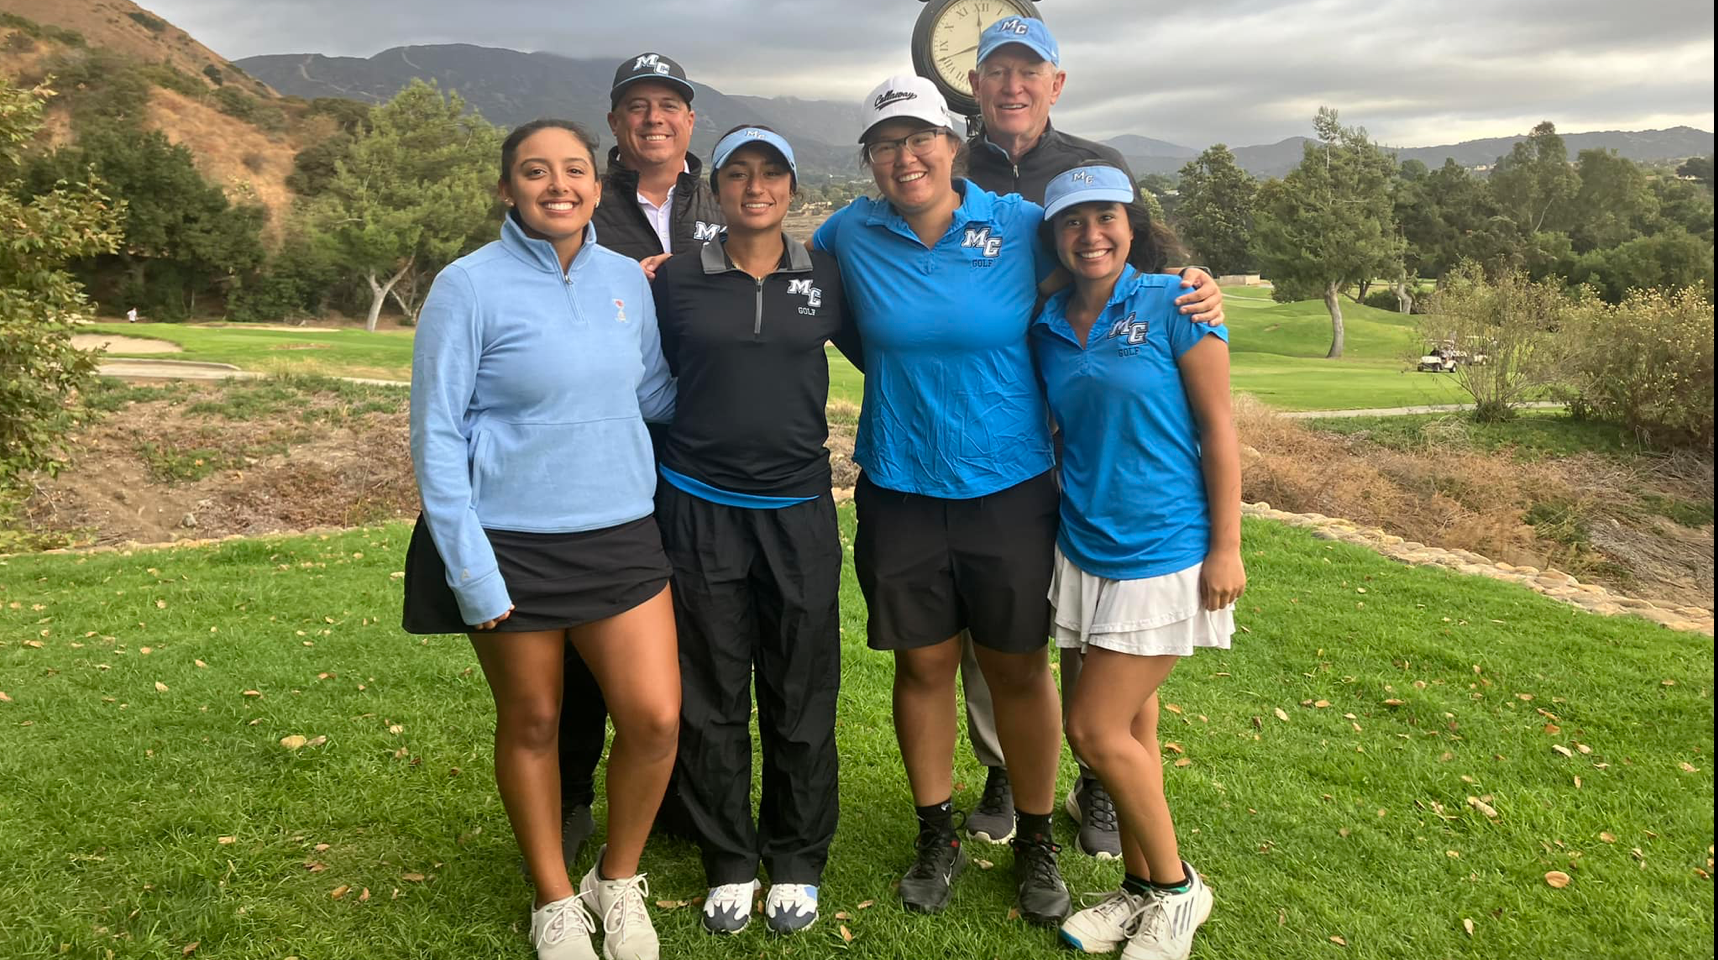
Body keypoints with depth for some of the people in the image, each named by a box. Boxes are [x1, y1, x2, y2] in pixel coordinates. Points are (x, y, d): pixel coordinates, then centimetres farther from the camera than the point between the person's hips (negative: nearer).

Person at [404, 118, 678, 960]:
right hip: (512, 545, -3)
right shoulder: (469, 286, -10)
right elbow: (437, 434, -9)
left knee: (655, 719, -1)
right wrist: (469, 568, -12)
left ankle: (617, 883, 27)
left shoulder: (626, 280, 4)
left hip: (619, 535, 4)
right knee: (531, 725, 11)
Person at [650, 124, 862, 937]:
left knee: (800, 694, 6)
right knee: (711, 695, 7)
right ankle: (729, 864, 25)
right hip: (699, 506, 0)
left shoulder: (824, 276, 4)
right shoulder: (676, 279, 2)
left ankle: (797, 864, 25)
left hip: (797, 508, 1)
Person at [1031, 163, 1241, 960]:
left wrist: (1227, 547, -11)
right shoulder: (1048, 327, 5)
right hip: (1086, 549, 5)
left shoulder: (1175, 304, -9)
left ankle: (1177, 890, 16)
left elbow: (1217, 428, -9)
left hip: (1165, 551, -5)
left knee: (1096, 728, -6)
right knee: (1130, 727, 13)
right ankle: (1142, 888, 30)